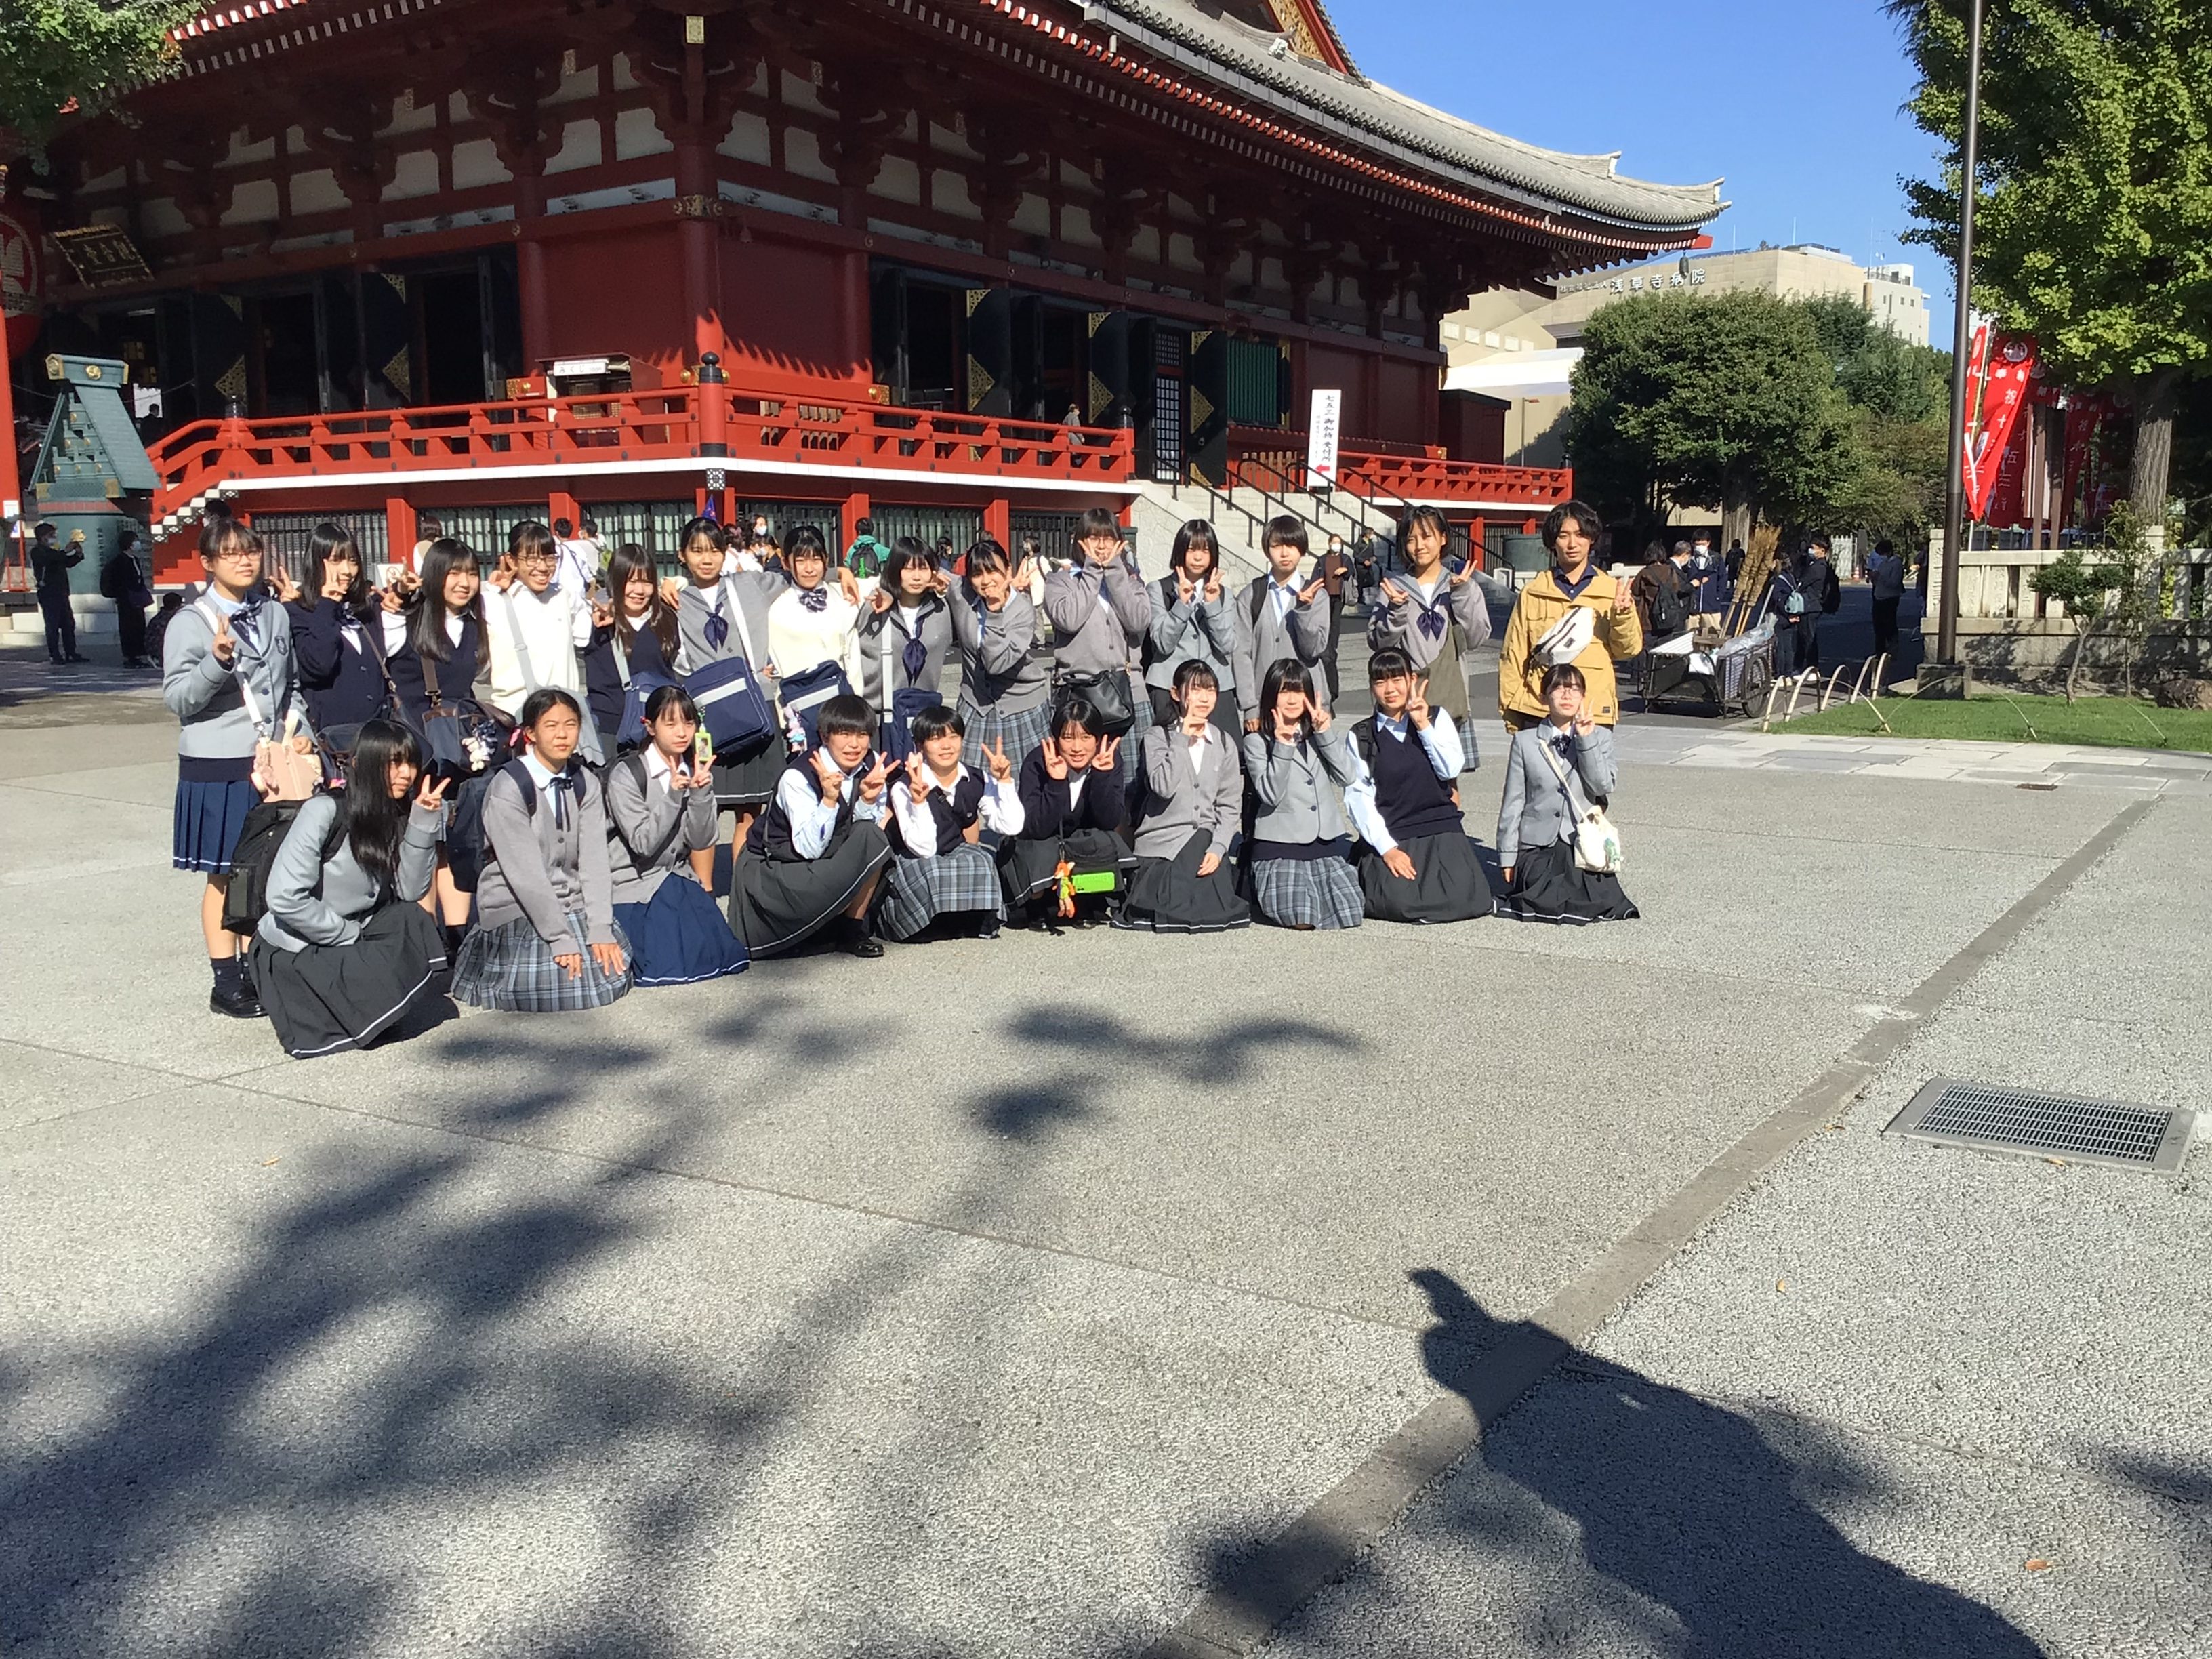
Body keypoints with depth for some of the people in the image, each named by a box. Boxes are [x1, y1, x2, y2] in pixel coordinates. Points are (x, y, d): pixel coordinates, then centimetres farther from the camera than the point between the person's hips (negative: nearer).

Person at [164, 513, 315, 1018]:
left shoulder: (275, 615, 10)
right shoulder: (190, 623, -6)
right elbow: (177, 697, -12)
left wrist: (298, 731, 4)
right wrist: (217, 660, -27)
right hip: (217, 765, -5)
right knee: (224, 875, 2)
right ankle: (227, 981, 10)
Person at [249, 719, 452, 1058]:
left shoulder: (399, 816, 1)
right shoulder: (325, 811, -19)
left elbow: (410, 892, -11)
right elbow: (285, 899, -24)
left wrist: (424, 821, -18)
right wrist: (348, 936, -16)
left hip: (355, 937, 7)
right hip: (292, 952, -7)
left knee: (412, 923, -19)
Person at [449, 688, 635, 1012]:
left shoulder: (586, 784, 1)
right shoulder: (508, 787, -16)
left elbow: (594, 861, -5)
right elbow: (525, 872, -20)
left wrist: (600, 931, -16)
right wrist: (562, 939, -23)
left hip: (574, 904, 5)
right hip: (517, 909, -5)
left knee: (613, 976, -10)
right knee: (560, 985, -18)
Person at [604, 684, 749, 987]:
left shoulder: (697, 773, 6)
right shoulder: (626, 775, -12)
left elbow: (701, 842, -2)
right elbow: (644, 844, -17)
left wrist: (700, 792, -15)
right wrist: (673, 795, -24)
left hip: (678, 879, 5)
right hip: (633, 881, -5)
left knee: (725, 956, -11)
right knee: (669, 968, -21)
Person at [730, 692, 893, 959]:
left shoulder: (871, 764, -7)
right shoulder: (798, 777, -23)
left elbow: (872, 828, -4)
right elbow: (808, 849, -28)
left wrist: (869, 800, -23)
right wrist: (829, 798, -39)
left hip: (826, 863, 6)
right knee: (870, 841, -26)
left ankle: (853, 928, -8)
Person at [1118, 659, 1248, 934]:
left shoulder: (1225, 742, 9)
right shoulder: (1157, 737, 0)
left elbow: (1230, 805, 6)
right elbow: (1163, 787, -18)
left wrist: (1218, 848, -9)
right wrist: (1183, 739, -13)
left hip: (1207, 840, 3)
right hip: (1163, 839, -2)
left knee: (1214, 908, -19)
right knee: (1176, 907, -21)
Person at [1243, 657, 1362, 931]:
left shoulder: (1327, 733, 16)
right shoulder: (1256, 742, 4)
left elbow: (1349, 776, -1)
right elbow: (1270, 794, -9)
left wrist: (1324, 731, -6)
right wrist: (1283, 745, -15)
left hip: (1328, 841, 4)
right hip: (1279, 846, -3)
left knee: (1351, 914, -16)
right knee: (1300, 920, -23)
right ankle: (1267, 889, 11)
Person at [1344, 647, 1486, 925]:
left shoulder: (1436, 719, 10)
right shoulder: (1360, 737, 4)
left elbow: (1451, 770, -5)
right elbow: (1357, 798, -3)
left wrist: (1424, 725, -10)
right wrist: (1387, 849, -13)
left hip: (1442, 829, 2)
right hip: (1389, 835, -2)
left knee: (1463, 899, -19)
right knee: (1400, 904, -25)